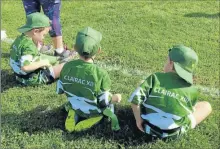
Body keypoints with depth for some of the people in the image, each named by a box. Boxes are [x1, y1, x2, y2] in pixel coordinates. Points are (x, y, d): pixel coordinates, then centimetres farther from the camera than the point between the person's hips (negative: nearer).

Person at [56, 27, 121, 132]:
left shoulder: (67, 67, -17)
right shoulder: (101, 74, -30)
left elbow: (60, 90, -3)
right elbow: (104, 103, -20)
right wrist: (115, 98, 0)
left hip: (75, 108, 4)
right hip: (93, 112, -4)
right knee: (110, 103, 26)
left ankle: (74, 115, 9)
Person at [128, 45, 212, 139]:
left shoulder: (155, 77, -11)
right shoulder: (191, 90, -9)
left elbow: (135, 98, -17)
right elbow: (191, 109, 7)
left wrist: (138, 120, -7)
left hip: (148, 127, 0)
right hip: (173, 134, 0)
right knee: (206, 106, 15)